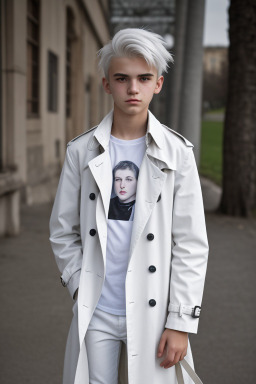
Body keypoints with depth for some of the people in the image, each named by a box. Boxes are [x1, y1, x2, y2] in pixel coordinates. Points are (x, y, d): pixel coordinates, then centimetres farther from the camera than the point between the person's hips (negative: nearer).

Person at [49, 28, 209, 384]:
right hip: (95, 314, 1)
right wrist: (80, 286, 0)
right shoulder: (82, 151, 1)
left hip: (153, 314, -1)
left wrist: (181, 322, -6)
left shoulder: (177, 153, -3)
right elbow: (63, 231, 9)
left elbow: (191, 245, -3)